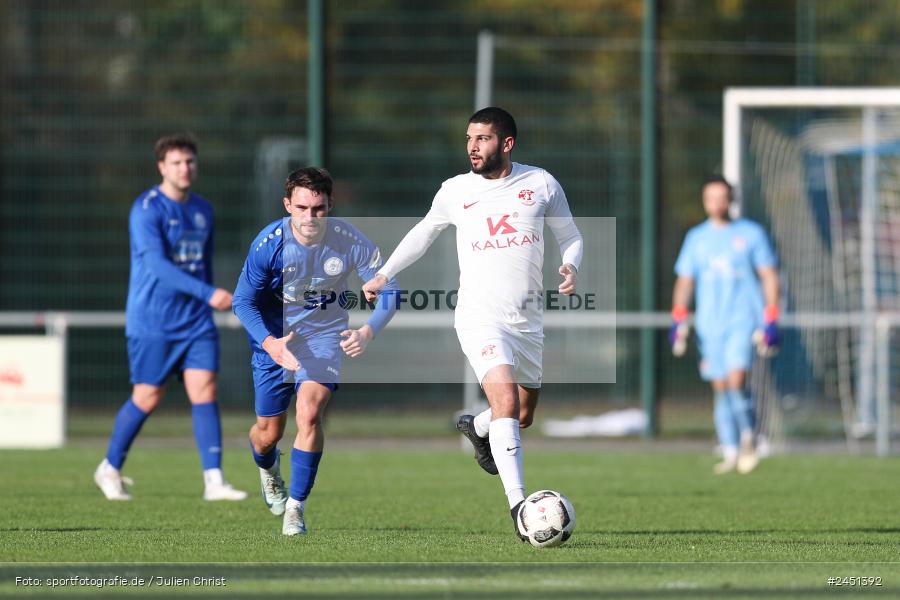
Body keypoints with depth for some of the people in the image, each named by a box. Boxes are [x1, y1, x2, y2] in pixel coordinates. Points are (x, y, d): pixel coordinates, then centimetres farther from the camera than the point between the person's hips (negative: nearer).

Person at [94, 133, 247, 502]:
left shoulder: (203, 210, 10)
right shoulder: (147, 210, -13)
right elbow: (158, 264, -25)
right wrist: (209, 293, -33)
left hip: (196, 320, 5)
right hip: (152, 321, -5)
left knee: (204, 390, -8)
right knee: (147, 398, 1)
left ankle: (214, 482, -12)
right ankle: (110, 469, 22)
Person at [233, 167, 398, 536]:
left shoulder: (349, 242, -21)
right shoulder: (269, 243, -22)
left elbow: (387, 291, -11)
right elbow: (243, 301, -13)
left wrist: (368, 332, -30)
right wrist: (270, 343, -30)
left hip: (323, 334, -1)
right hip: (273, 338, 1)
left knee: (310, 414, -23)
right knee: (269, 433, 8)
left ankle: (296, 508, -10)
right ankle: (268, 469, 47)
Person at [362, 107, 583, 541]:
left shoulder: (540, 184, 1)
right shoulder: (455, 191, 1)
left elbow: (570, 236, 11)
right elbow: (425, 232, 19)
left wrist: (571, 267, -10)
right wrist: (384, 273, 12)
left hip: (529, 320, 3)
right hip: (479, 316, -3)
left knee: (523, 418, 16)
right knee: (506, 400, -24)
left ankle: (475, 427, 51)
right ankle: (518, 504, -26)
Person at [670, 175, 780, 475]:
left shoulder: (751, 233, 3)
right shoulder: (696, 238, 11)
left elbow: (769, 277, 4)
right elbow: (684, 281, 16)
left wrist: (771, 322, -3)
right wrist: (678, 321, 5)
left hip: (743, 320, -3)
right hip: (710, 324, 3)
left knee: (736, 380, -19)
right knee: (720, 388, 2)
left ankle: (748, 437, 1)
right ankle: (730, 454, 8)